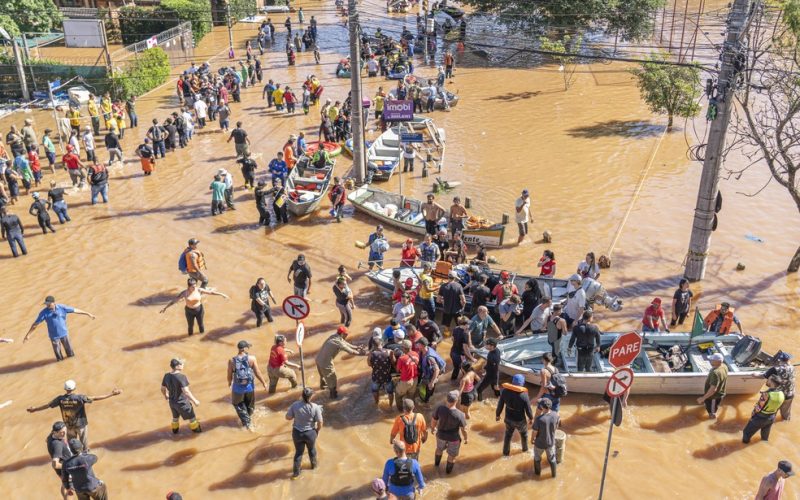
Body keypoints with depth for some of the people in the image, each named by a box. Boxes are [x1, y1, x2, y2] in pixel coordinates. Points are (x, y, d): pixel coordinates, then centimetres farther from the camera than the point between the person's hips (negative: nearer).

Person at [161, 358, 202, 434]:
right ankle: (195, 428, 43)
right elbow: (186, 391, -33)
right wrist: (194, 400, -22)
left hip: (172, 401, 6)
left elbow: (162, 389, 4)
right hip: (182, 402, -6)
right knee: (191, 416, 22)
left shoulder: (166, 376, -9)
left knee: (175, 417, 33)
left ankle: (175, 429, 53)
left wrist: (165, 395, 25)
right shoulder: (181, 377, -30)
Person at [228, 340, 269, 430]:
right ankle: (249, 419, 48)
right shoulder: (252, 358, -16)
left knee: (238, 404, 23)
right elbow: (257, 373, -12)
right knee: (250, 405, 27)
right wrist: (264, 383, 1)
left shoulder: (231, 361, -14)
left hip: (238, 388, -1)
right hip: (250, 387, 1)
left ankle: (247, 423, 16)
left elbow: (229, 375, -4)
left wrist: (229, 382, 18)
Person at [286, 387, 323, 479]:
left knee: (298, 452, 19)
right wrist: (318, 430, 6)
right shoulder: (315, 407, -22)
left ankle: (296, 472, 28)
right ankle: (314, 464, 51)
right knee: (312, 449, 27)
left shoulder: (295, 405, -19)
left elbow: (288, 417, -9)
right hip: (310, 433, 0)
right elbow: (320, 422, -14)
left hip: (297, 432, 1)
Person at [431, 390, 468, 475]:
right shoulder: (460, 414, -34)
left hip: (441, 434, 3)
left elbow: (433, 420, -10)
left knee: (439, 448, 35)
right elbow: (464, 429, -20)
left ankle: (436, 463, 60)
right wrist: (466, 438, 0)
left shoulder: (439, 408, -27)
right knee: (452, 455, 27)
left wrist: (432, 428, 11)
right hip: (454, 437, -3)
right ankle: (448, 470, 50)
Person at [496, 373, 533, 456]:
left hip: (508, 418, 2)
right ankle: (525, 448, 53)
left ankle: (506, 452, 41)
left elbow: (500, 405, -9)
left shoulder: (504, 391, -21)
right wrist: (531, 418, 3)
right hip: (520, 420, -2)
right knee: (524, 434, 29)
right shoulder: (524, 395, -30)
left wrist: (497, 415, 9)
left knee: (508, 434, 28)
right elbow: (528, 410, -18)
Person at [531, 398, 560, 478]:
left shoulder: (538, 419, -33)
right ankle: (554, 474, 48)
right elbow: (556, 428, -2)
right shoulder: (555, 415, -21)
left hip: (539, 443, -3)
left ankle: (538, 472, 49)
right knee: (552, 459, 28)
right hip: (551, 442, 3)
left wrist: (532, 440, 1)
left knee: (537, 458, 27)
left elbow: (535, 433, -20)